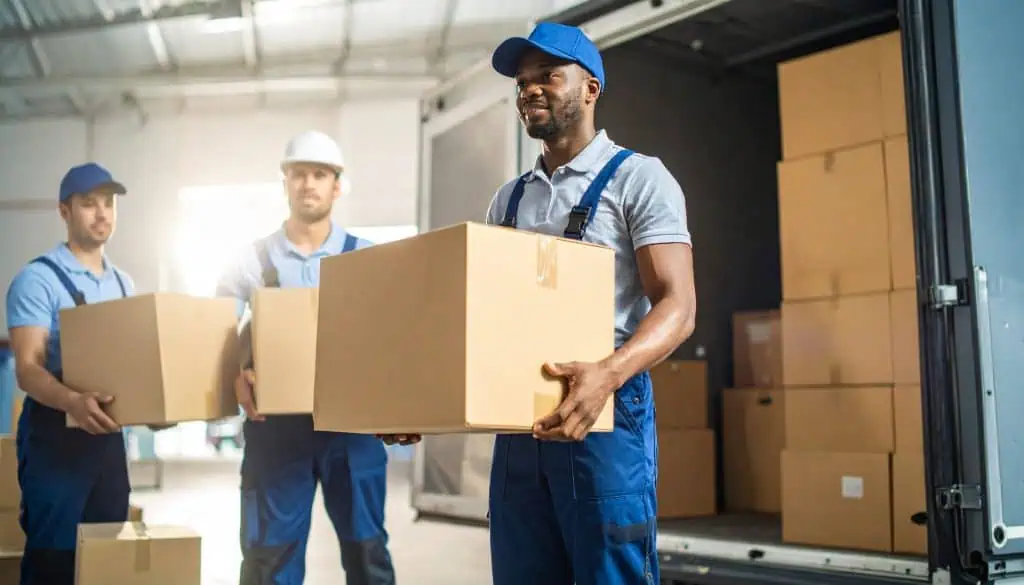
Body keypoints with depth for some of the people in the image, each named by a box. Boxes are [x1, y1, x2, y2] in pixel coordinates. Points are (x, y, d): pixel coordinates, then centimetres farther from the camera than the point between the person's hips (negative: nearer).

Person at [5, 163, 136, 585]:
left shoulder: (123, 283, 12)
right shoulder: (38, 279, -10)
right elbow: (28, 368, -19)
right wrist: (73, 402, -38)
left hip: (109, 435, 7)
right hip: (56, 436, -6)